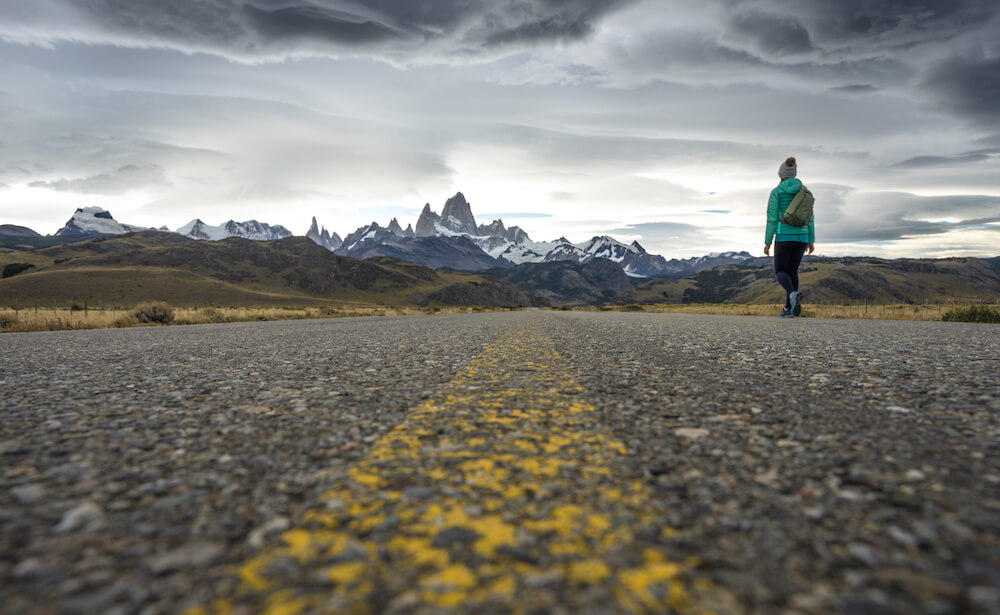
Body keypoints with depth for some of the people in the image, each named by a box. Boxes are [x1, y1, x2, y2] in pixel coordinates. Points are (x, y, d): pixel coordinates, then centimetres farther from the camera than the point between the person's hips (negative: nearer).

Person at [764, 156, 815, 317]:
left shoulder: (776, 192, -5)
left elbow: (772, 218, -10)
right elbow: (809, 218, 8)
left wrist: (767, 242, -6)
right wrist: (811, 241, 14)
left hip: (784, 237, -5)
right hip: (801, 237, 5)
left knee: (780, 272, 3)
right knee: (792, 271, 15)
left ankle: (793, 294, -29)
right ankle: (788, 309, 11)